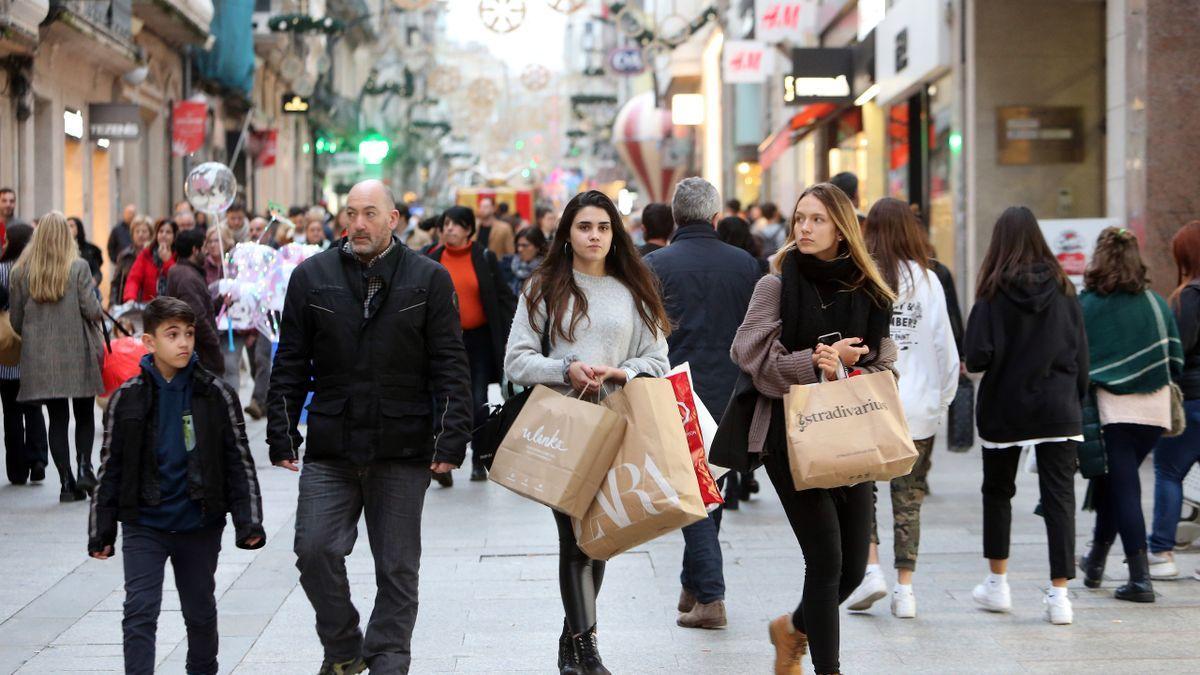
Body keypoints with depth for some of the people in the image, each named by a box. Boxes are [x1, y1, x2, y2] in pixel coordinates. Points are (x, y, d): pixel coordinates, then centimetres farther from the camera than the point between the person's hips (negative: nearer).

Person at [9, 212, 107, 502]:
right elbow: (92, 310, -11)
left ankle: (66, 481, 3)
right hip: (77, 353, -2)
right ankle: (84, 466, -5)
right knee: (84, 415, 13)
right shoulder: (78, 267, -8)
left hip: (40, 357, 2)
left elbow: (15, 318, 4)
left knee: (57, 418, 7)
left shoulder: (22, 271, 0)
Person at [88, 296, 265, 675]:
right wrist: (101, 532, 2)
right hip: (143, 526, -1)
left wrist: (249, 522, -8)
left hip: (200, 526, 1)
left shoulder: (216, 395, -4)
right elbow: (110, 469, 3)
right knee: (140, 613, -8)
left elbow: (240, 463, -1)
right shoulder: (126, 398, -3)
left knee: (200, 612, 15)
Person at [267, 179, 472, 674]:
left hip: (402, 448, -1)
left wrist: (451, 439, -7)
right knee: (314, 549, -7)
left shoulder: (429, 279, 2)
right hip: (330, 448, 1)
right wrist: (282, 436, 3)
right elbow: (290, 366, 8)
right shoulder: (312, 276, 6)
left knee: (397, 567, 5)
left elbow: (450, 368, 1)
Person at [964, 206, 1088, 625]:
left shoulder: (995, 292, -10)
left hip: (1004, 409, -2)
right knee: (1059, 497, 1)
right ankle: (1059, 594, -6)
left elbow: (978, 356, -15)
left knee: (997, 492, 17)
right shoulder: (1062, 288, -1)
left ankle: (997, 584, 24)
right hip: (1058, 410, 2)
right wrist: (1075, 398, 12)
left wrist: (973, 363, 7)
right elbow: (1081, 352, 2)